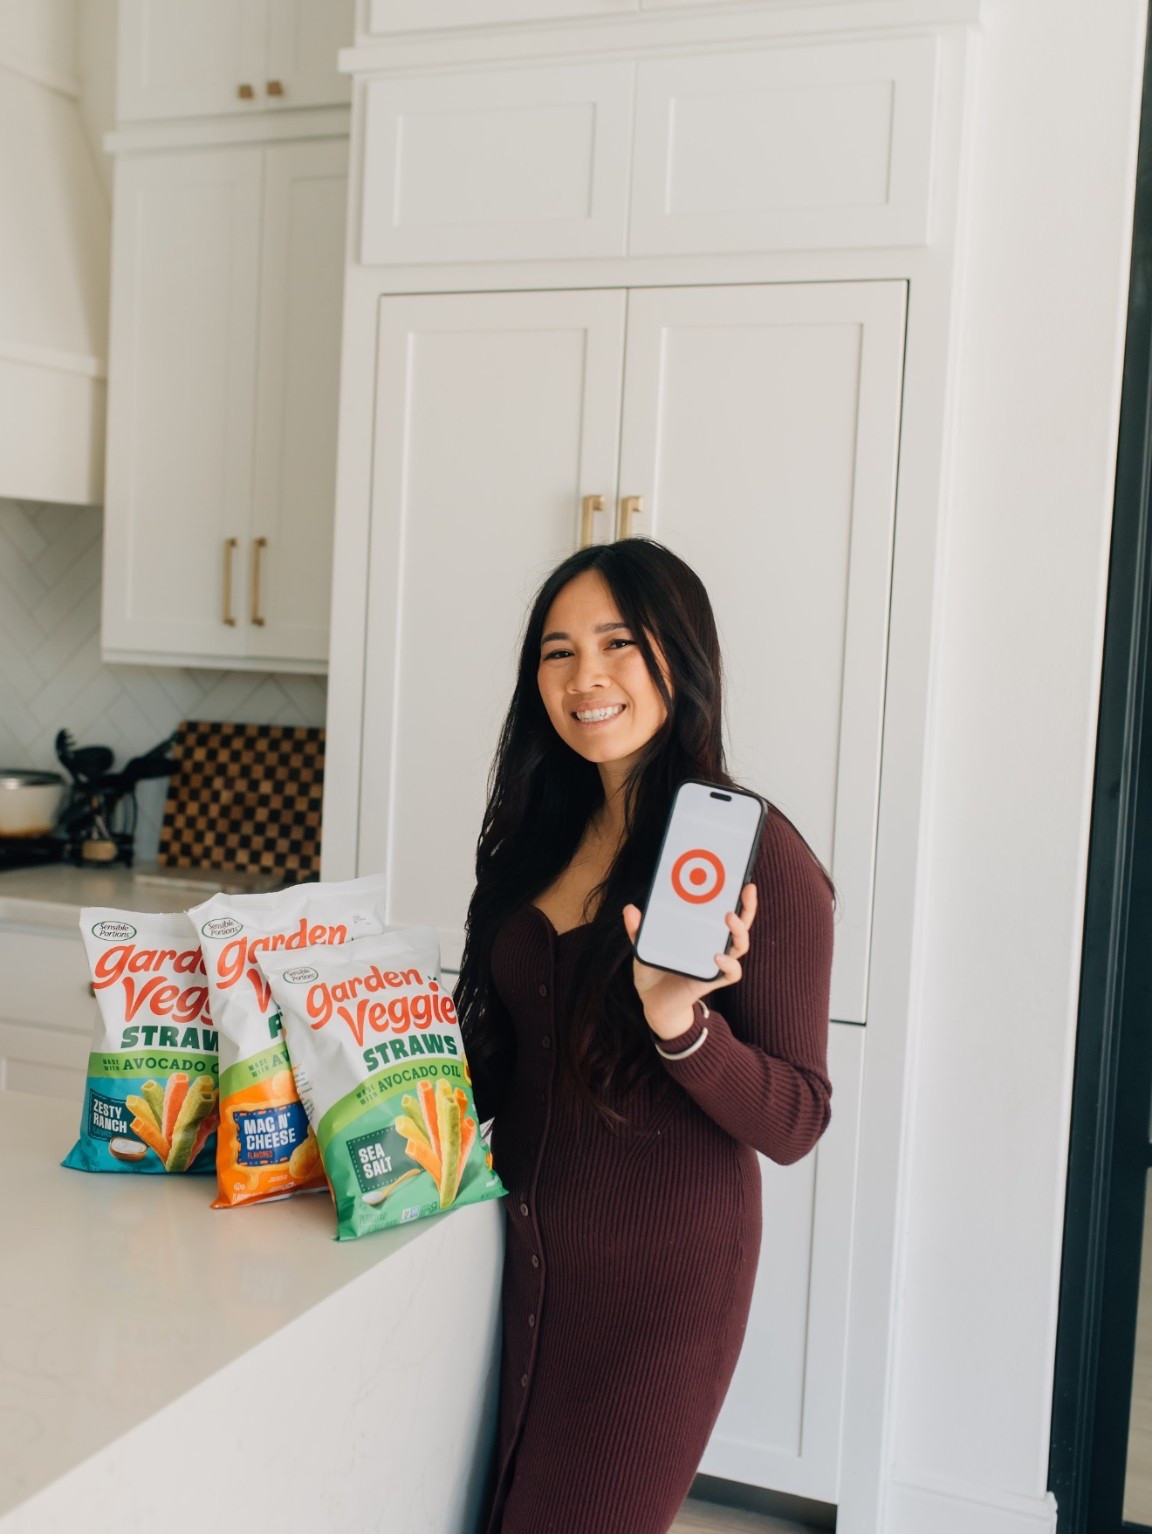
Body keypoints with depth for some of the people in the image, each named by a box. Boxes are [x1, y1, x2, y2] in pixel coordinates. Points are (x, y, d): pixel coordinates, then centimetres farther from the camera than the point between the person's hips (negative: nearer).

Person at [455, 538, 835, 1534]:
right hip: (528, 1251, 6)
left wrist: (682, 1023, -31)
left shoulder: (755, 854, -16)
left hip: (662, 1274, -6)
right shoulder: (542, 833, 4)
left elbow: (796, 1123, -16)